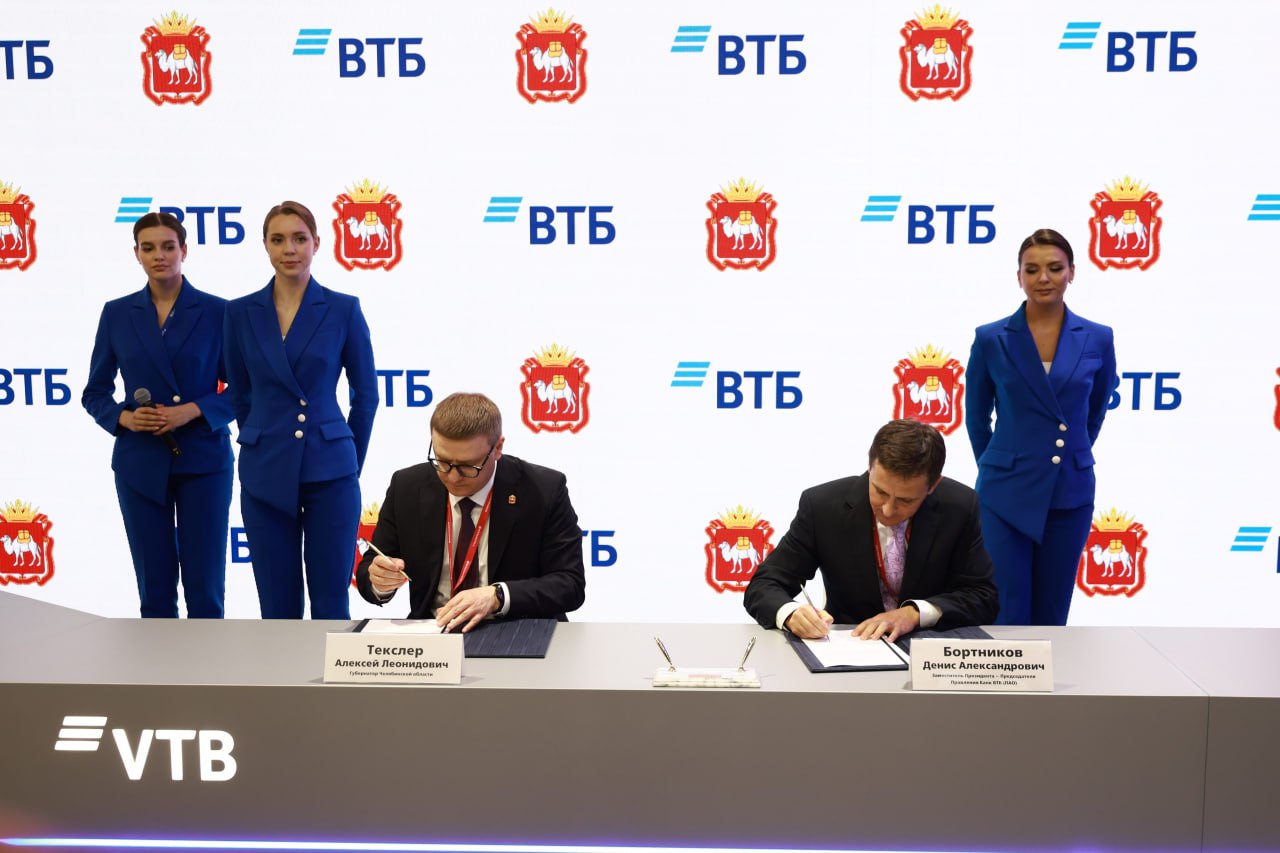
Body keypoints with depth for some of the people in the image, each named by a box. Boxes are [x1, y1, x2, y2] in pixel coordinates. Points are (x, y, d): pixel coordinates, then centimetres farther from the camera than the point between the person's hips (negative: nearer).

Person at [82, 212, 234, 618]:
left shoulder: (215, 311, 0)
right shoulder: (117, 313, 6)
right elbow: (95, 392, 9)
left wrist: (193, 410, -15)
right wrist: (124, 417, -10)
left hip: (203, 462, -2)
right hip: (141, 464, 2)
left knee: (205, 589, -1)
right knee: (155, 589, 7)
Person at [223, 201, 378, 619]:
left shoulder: (343, 309, -1)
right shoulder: (241, 312, 4)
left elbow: (366, 393, 6)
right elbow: (240, 394, 13)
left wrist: (350, 459, 9)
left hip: (329, 474, -2)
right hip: (266, 476, 2)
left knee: (331, 604, 2)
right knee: (277, 605, 7)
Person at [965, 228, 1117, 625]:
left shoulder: (1097, 339, 1)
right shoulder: (991, 339, -4)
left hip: (1069, 494, 2)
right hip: (1007, 494, -2)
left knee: (1051, 616, 10)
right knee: (1008, 617, -2)